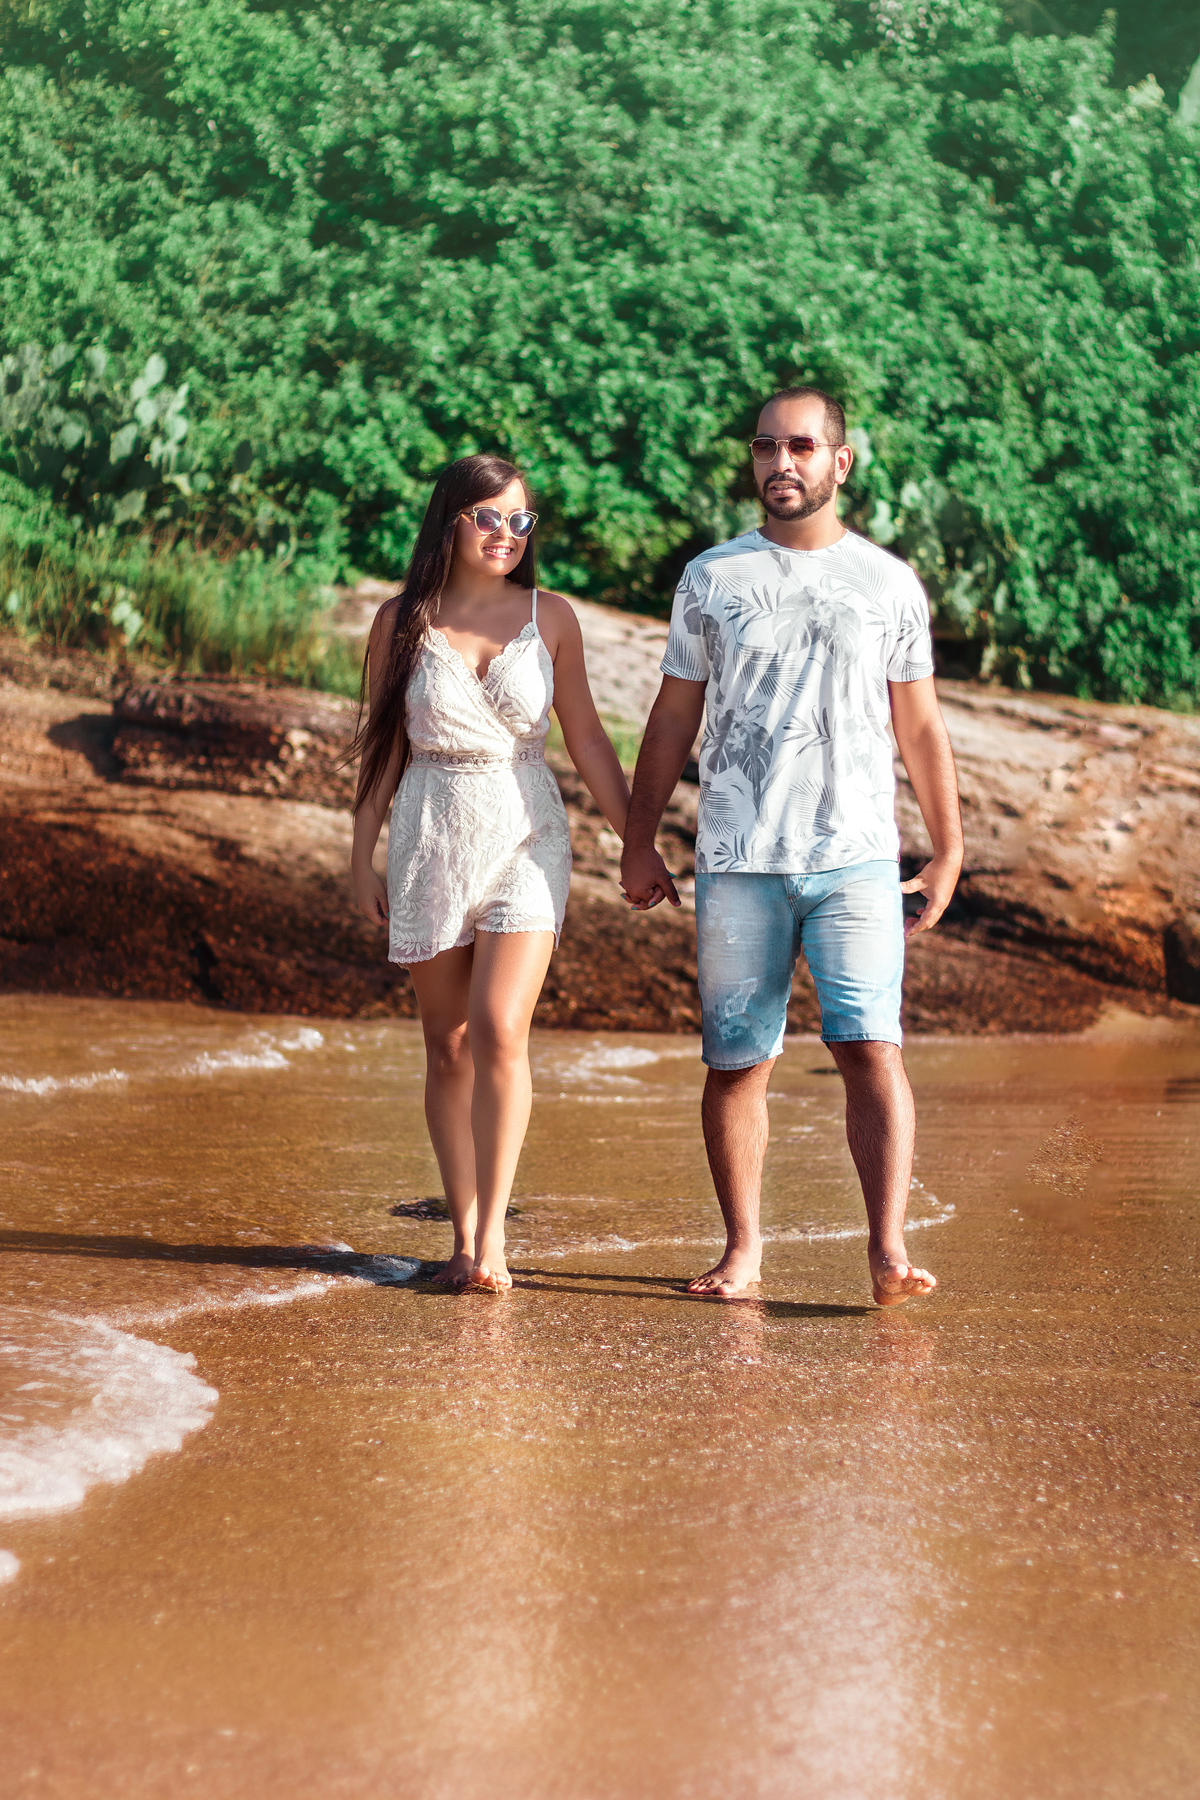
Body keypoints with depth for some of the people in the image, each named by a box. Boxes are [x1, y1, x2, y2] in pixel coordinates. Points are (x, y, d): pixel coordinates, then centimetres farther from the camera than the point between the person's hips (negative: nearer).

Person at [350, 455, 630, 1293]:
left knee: (500, 1032, -14)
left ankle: (493, 1235, -8)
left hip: (526, 839, -1)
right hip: (430, 842, 1)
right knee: (448, 1044, 4)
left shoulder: (549, 617, 3)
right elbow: (382, 749, 8)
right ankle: (465, 1233, 13)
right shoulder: (401, 622, 3)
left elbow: (587, 739, 7)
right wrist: (363, 859, 7)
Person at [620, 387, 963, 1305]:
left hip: (857, 857, -1)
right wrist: (638, 843, 10)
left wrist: (949, 853, 9)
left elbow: (921, 728, 13)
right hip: (737, 863, 1)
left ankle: (889, 1248, -16)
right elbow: (673, 719, 13)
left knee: (871, 1047, -13)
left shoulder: (890, 583, 8)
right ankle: (742, 1246, 14)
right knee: (737, 1063, 3)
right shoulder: (712, 578, 9)